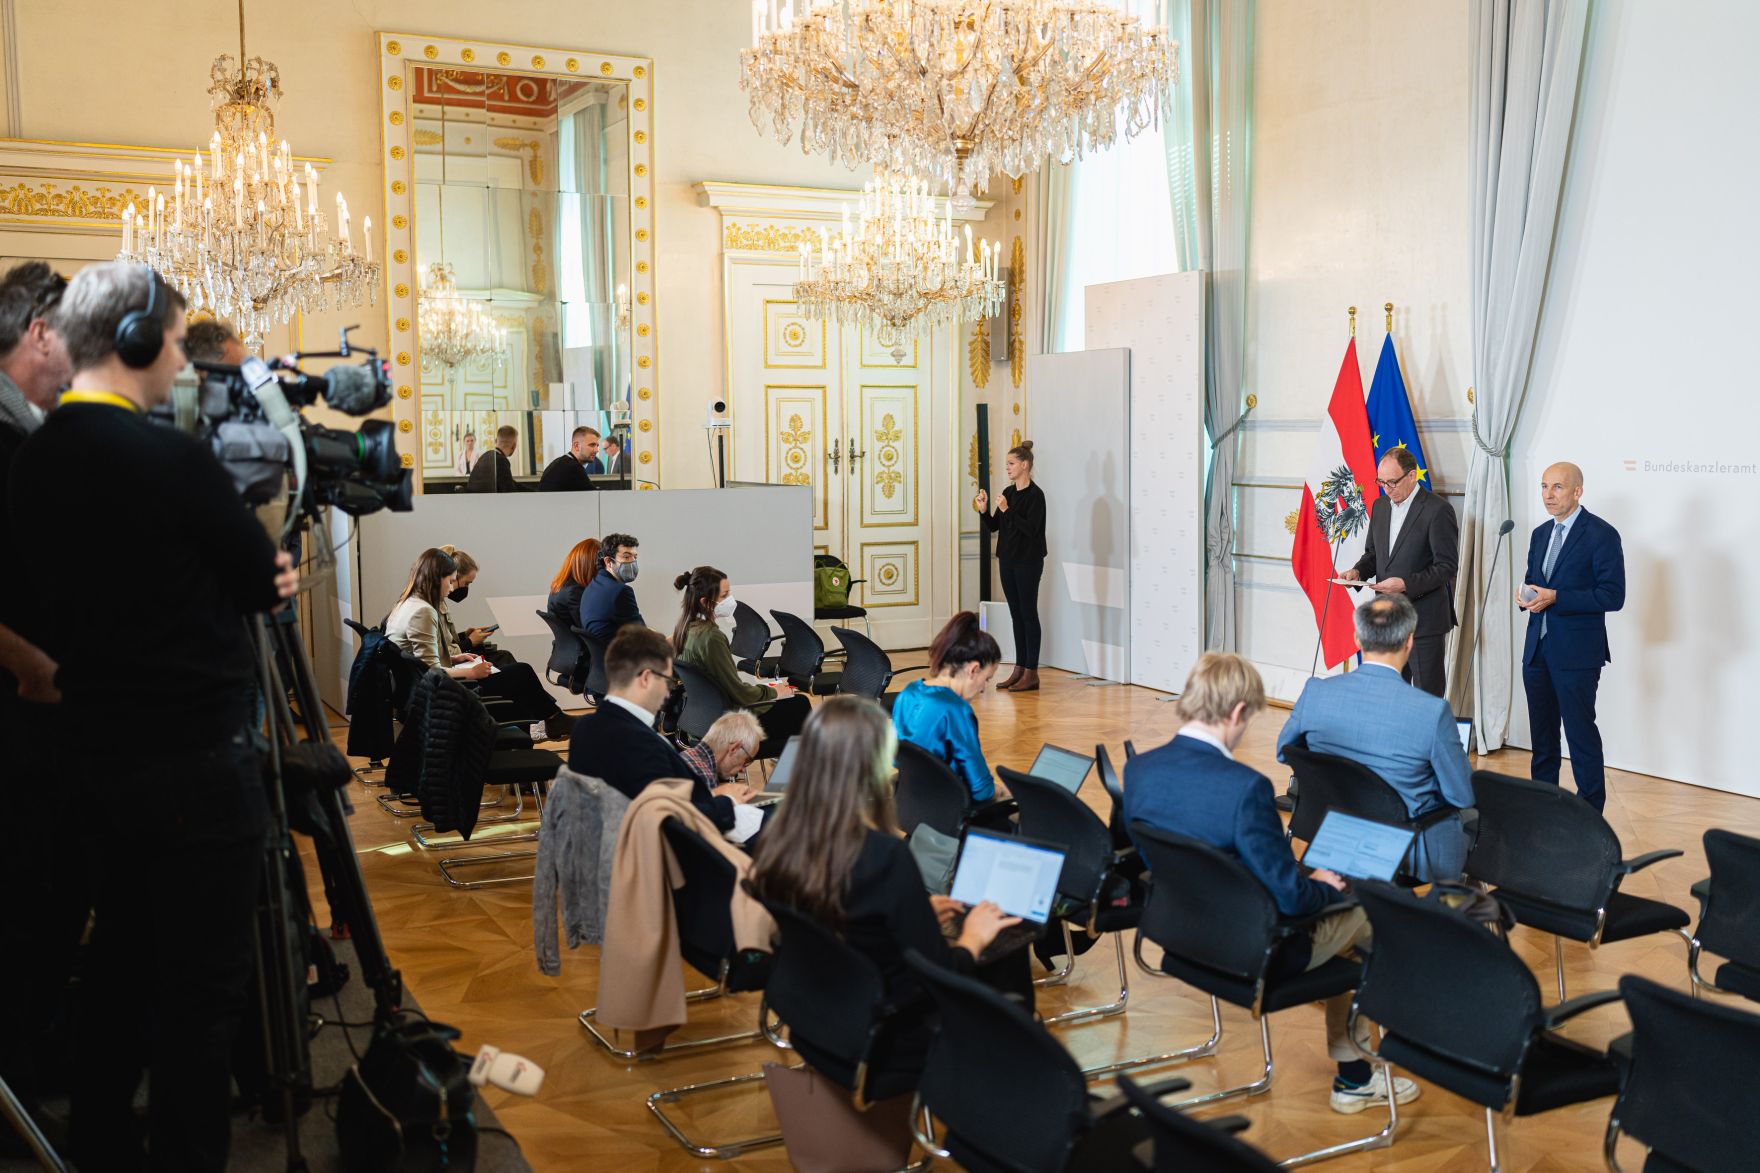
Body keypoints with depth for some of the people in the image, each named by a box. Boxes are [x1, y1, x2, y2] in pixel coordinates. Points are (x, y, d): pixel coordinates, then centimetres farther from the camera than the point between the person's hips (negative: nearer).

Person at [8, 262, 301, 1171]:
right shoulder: (171, 459, -18)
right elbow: (265, 582, -8)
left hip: (93, 754, 8)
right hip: (197, 758, -8)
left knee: (119, 962, 20)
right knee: (202, 988, 1)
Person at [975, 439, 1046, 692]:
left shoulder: (1035, 495, -12)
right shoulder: (1008, 493, 11)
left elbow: (1031, 528, -20)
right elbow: (994, 526, 14)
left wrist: (1007, 510, -23)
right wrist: (983, 510, -3)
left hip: (1028, 562, -8)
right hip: (1008, 560, 8)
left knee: (1028, 614, -3)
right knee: (1016, 615, 11)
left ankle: (1031, 673, 1)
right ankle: (1019, 669, 17)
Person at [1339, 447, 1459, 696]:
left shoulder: (1438, 510, -12)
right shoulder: (1380, 506, 11)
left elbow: (1447, 566, -14)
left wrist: (1406, 584, -25)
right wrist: (1358, 571, -2)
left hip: (1424, 619, -6)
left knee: (1427, 695, 0)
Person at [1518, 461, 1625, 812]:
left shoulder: (1601, 535, -10)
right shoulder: (1541, 534, 13)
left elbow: (1613, 596, -16)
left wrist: (1555, 597, -21)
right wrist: (1525, 595, -1)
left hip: (1576, 652, -7)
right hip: (1537, 649, 7)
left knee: (1581, 732, -3)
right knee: (1542, 733, 14)